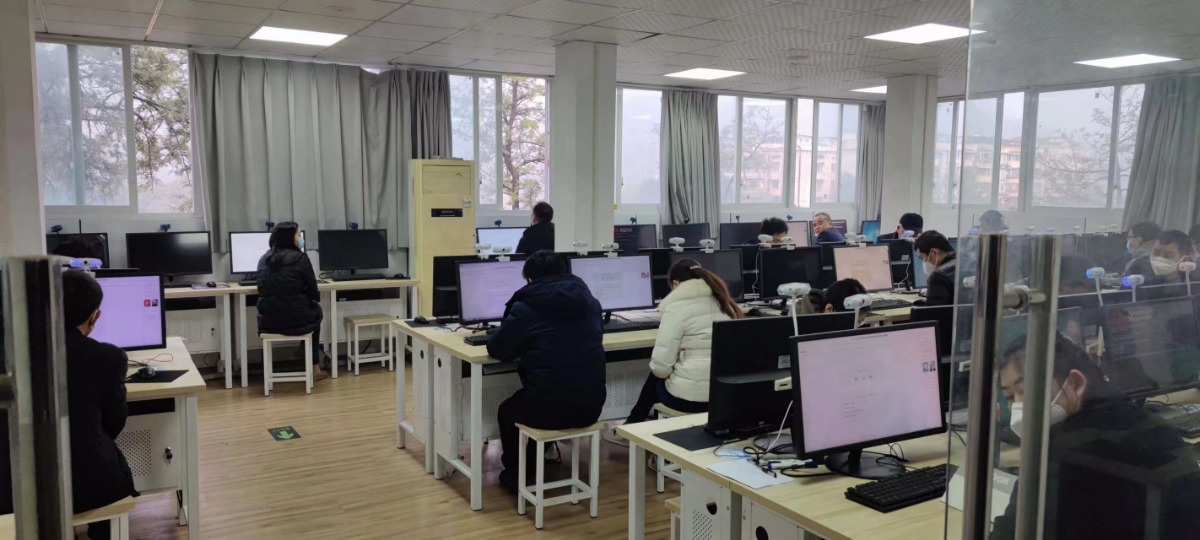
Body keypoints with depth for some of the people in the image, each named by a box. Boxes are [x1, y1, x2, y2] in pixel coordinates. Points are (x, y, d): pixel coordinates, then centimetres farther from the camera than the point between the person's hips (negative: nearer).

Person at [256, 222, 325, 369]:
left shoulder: (264, 258, 9)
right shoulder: (300, 257, -8)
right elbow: (313, 292, -3)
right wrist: (316, 299, 21)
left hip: (267, 320, 5)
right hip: (295, 319, -5)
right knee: (316, 310, 29)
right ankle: (313, 362, 35)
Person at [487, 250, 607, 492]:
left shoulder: (526, 306, -6)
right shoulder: (590, 301, 8)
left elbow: (496, 350, 2)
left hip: (548, 408, -5)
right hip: (591, 405, 5)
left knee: (507, 411, 30)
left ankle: (516, 476, 41)